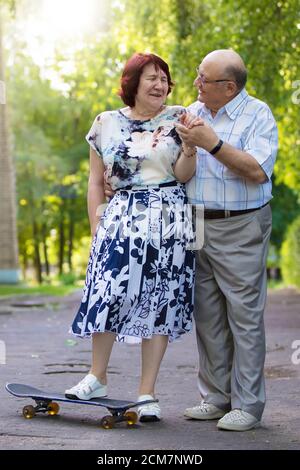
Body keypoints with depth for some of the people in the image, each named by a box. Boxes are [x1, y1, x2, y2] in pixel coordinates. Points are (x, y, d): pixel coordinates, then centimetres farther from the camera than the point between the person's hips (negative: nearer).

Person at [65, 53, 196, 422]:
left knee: (159, 302, 1)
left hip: (170, 219, 0)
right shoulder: (106, 124, 7)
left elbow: (182, 176, -1)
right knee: (108, 293, -7)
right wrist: (96, 228, 4)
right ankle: (97, 379, 14)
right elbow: (96, 182, 10)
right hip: (122, 218, 1)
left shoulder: (177, 119, 5)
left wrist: (190, 148, -19)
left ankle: (147, 393, 8)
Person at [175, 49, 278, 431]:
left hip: (239, 230, -6)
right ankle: (216, 398, 19)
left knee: (245, 318, -3)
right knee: (207, 317, 9)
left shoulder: (258, 114, -6)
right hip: (197, 226, 6)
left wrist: (211, 143, -21)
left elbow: (257, 171, -19)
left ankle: (247, 405, 3)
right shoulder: (193, 112, 12)